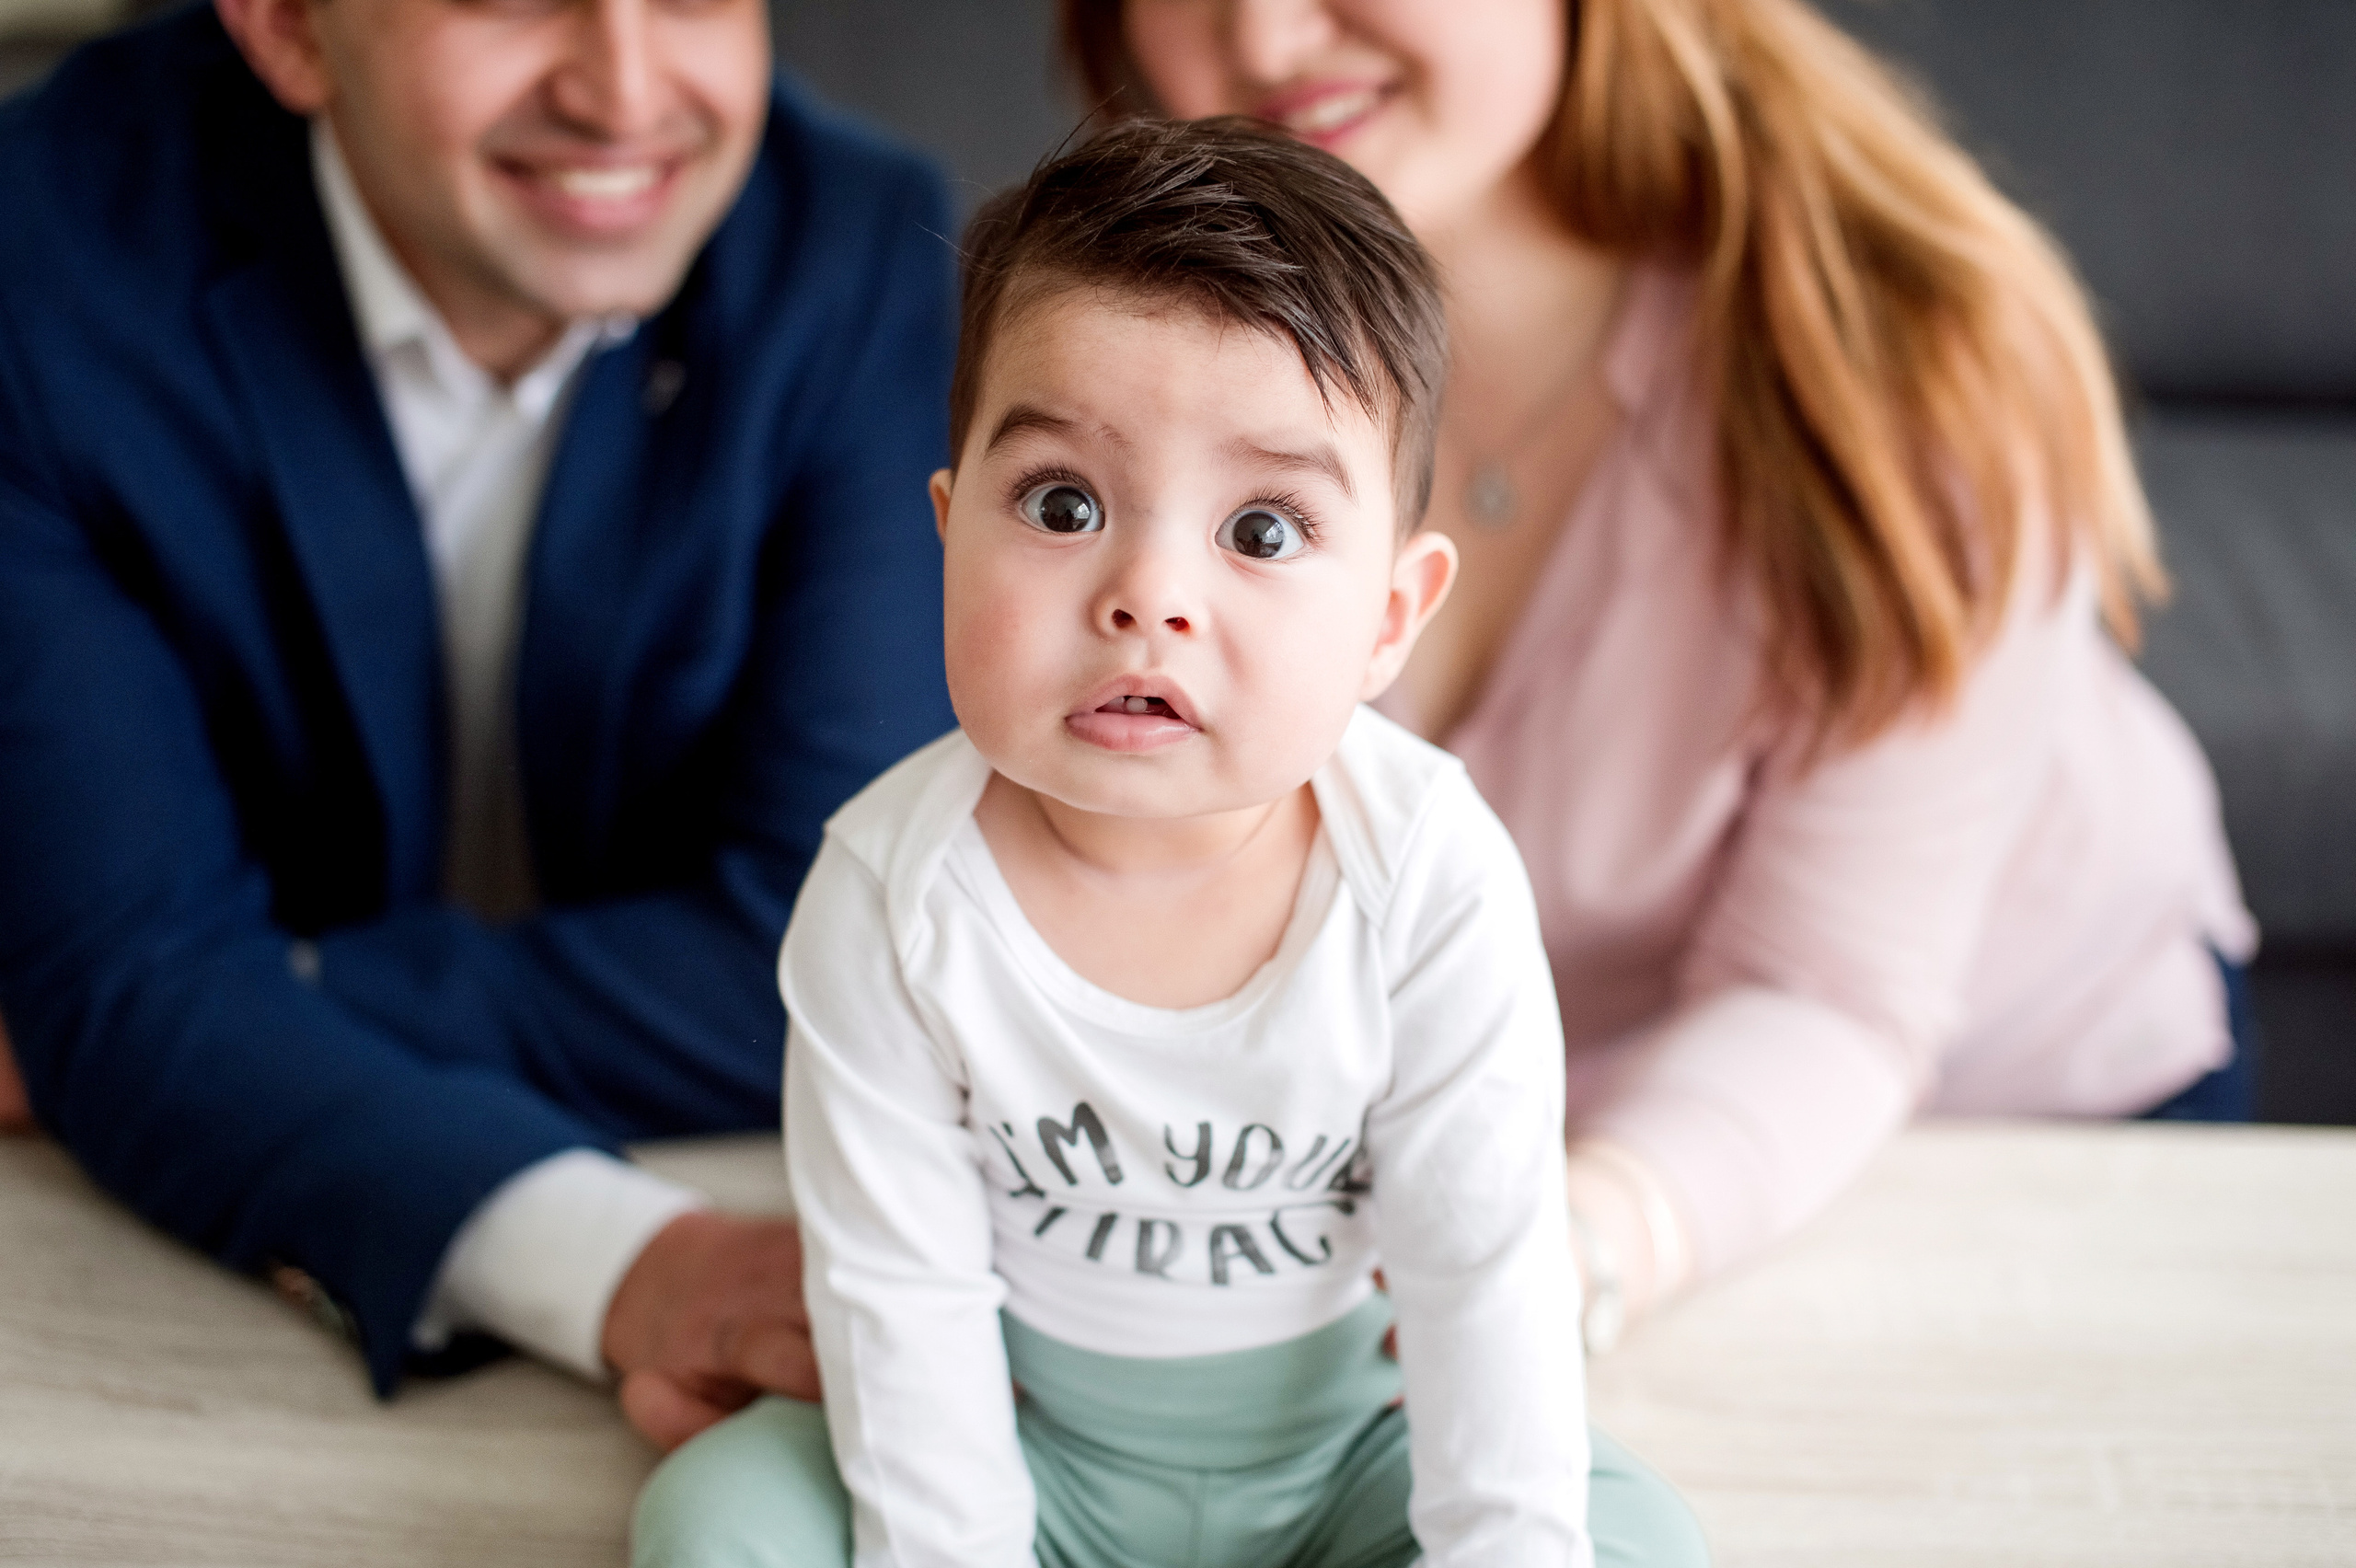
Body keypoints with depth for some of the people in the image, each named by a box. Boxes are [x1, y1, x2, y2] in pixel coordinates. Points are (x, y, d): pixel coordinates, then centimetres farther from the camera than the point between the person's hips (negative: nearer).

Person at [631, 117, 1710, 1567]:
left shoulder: (1431, 881, -23)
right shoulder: (892, 894, -22)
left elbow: (1486, 1271, -15)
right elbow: (903, 1286, -14)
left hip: (1340, 1444, 0)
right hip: (1027, 1447, 0)